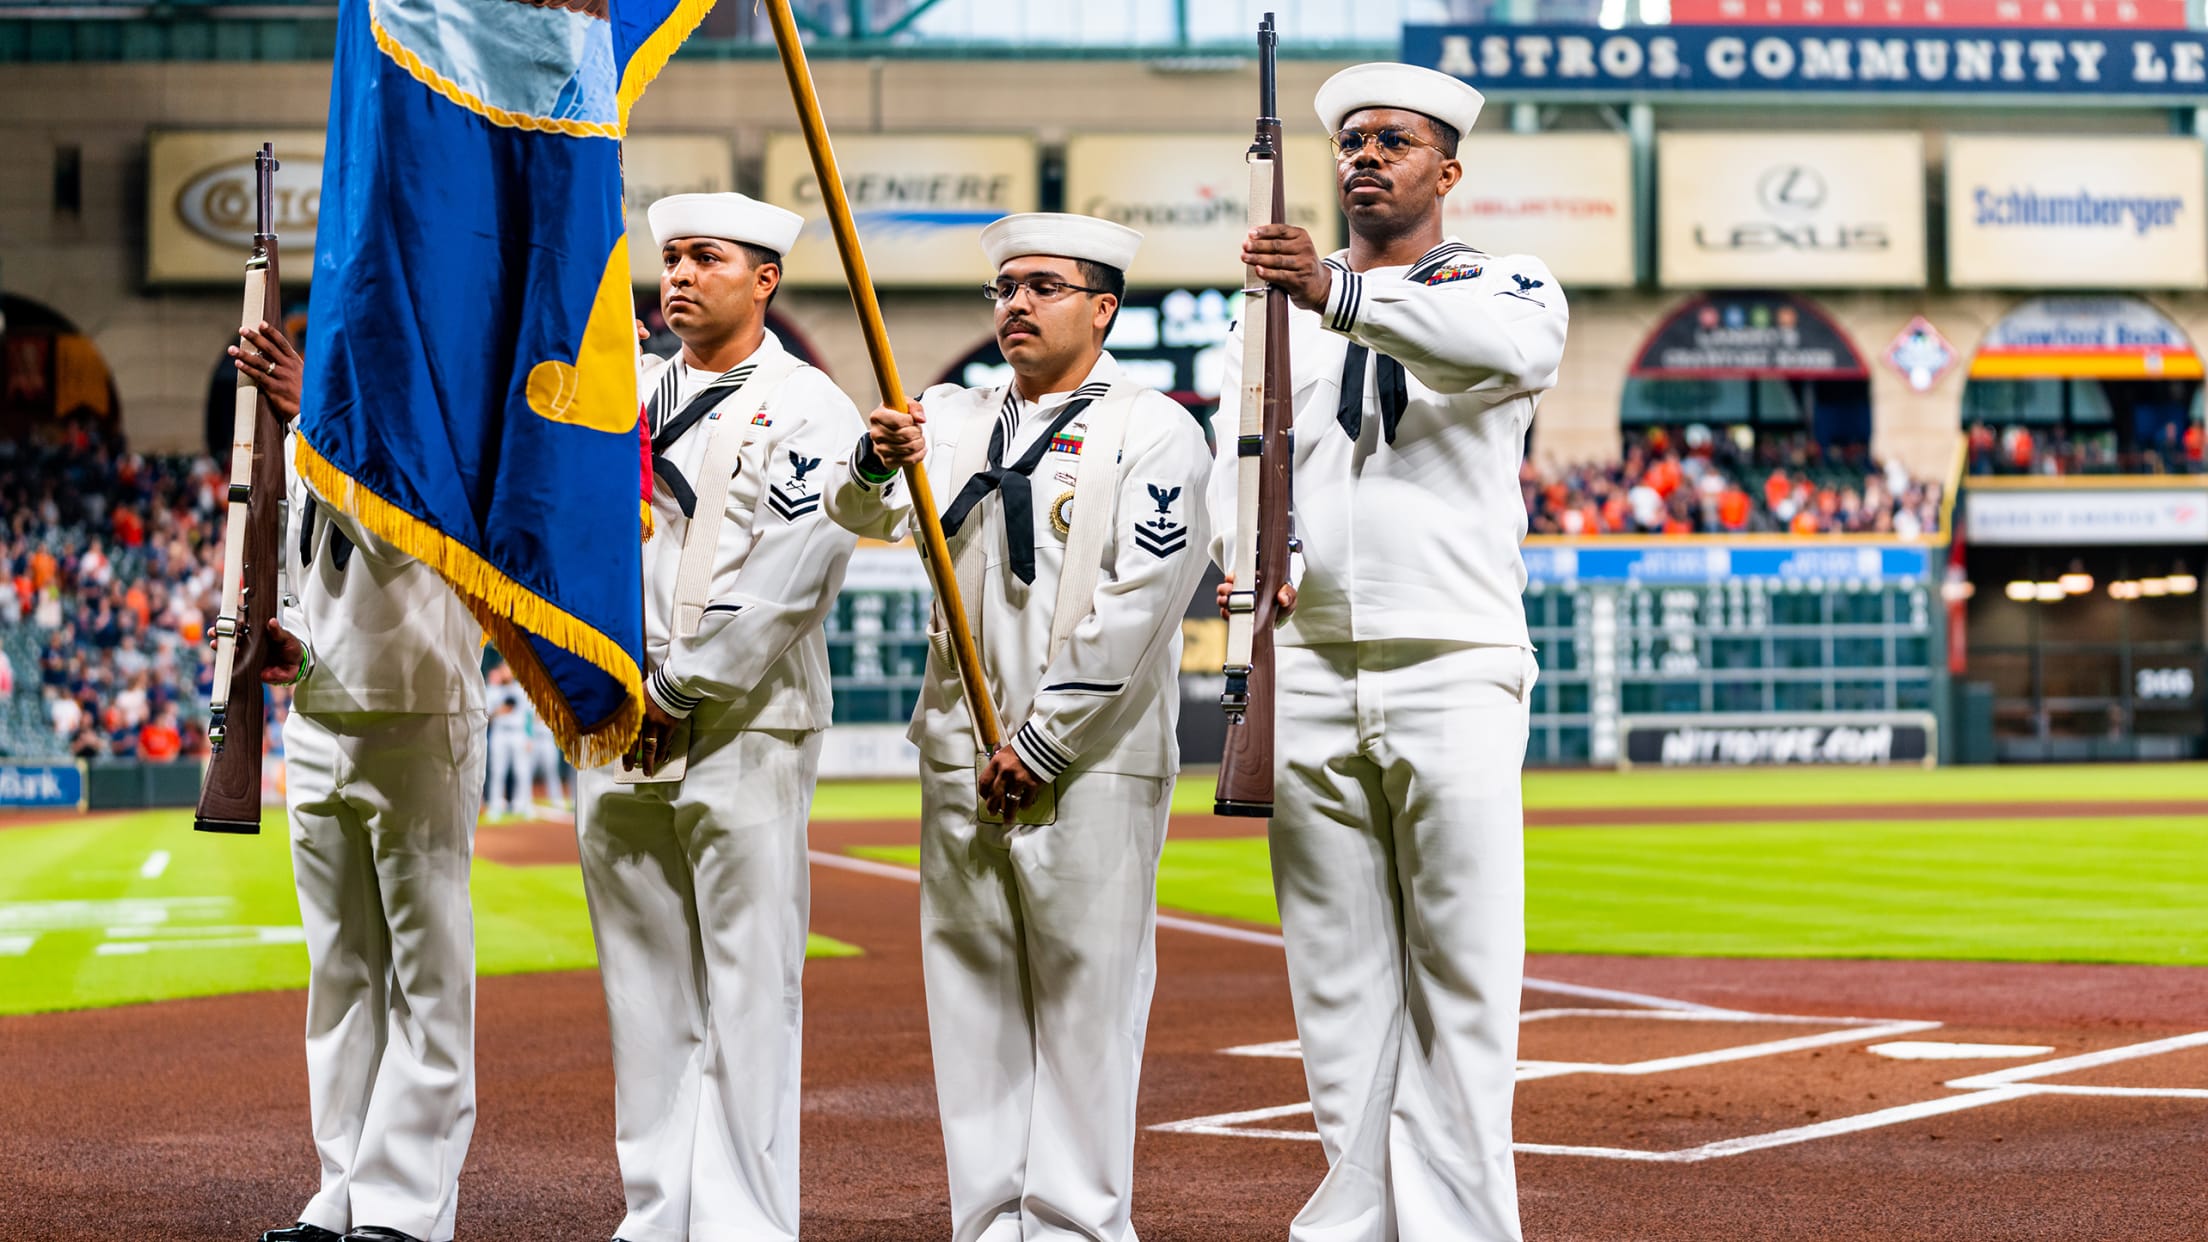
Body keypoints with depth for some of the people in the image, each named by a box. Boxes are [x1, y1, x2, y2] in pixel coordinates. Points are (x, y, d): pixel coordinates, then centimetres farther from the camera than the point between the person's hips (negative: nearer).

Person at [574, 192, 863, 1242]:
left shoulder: (808, 409, -1)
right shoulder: (626, 398, 17)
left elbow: (781, 583, -11)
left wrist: (676, 690, -11)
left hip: (744, 733, -6)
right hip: (616, 729, 6)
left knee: (748, 988, -6)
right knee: (645, 986, 8)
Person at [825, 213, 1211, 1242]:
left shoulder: (1154, 433, 0)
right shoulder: (956, 420, 17)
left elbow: (1136, 606, -8)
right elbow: (867, 515, 3)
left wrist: (1040, 745, -11)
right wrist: (877, 464, -21)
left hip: (1090, 762, -5)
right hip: (961, 759, 5)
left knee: (1085, 996, -5)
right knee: (969, 994, 6)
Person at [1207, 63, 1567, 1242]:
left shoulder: (1504, 288, 5)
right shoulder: (1281, 300, 17)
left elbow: (1511, 349, -20)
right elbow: (1238, 449, 8)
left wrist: (1343, 296, -34)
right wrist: (1245, 552, -15)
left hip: (1454, 670, -3)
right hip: (1308, 669, 3)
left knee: (1463, 970, -6)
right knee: (1335, 970, 5)